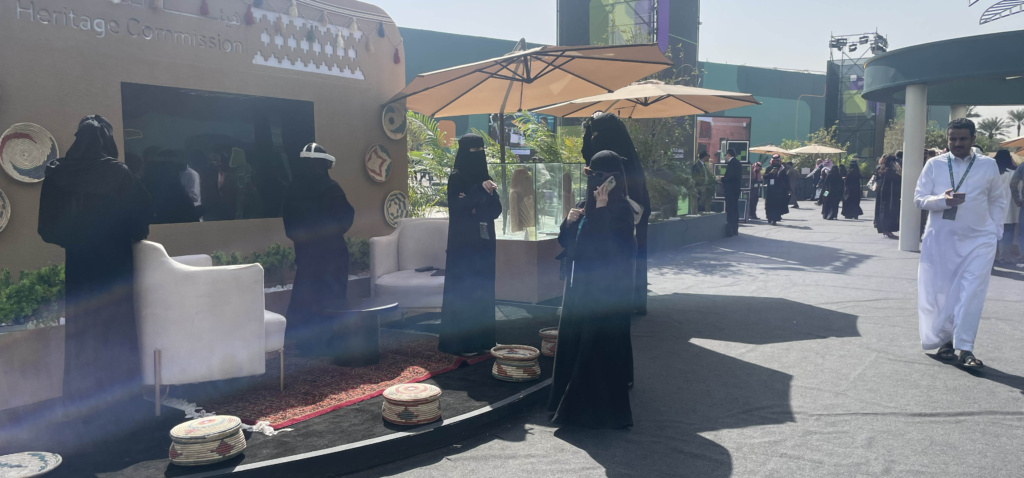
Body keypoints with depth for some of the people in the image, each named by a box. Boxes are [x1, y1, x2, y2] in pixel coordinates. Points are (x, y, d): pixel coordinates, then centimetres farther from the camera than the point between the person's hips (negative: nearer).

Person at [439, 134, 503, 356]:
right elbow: (457, 208, -16)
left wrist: (475, 205, -12)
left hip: (484, 241, 6)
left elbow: (496, 209, 6)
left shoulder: (485, 178, 11)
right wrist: (480, 192, -19)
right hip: (463, 243, -6)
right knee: (463, 290, -4)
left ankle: (482, 338, 13)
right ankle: (461, 342, 1)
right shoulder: (456, 177, -5)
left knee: (483, 289, 7)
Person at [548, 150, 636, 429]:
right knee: (573, 342, 13)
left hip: (605, 291, -8)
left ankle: (606, 410, 10)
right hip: (579, 286, 8)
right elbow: (565, 242, 13)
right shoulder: (586, 205, 10)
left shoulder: (620, 209, -13)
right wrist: (569, 221, -5)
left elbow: (607, 246, -25)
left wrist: (601, 210, -28)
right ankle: (576, 403, 26)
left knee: (600, 348, -2)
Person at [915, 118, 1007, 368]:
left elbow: (998, 200, 11)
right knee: (939, 292, 7)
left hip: (978, 240, -1)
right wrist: (943, 200, -21)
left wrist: (996, 231, 3)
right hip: (940, 239, 1)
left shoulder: (988, 165, 2)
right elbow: (919, 198, -2)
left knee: (971, 294, -9)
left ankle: (965, 348, -6)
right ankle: (945, 340, 23)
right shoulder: (934, 165, 0)